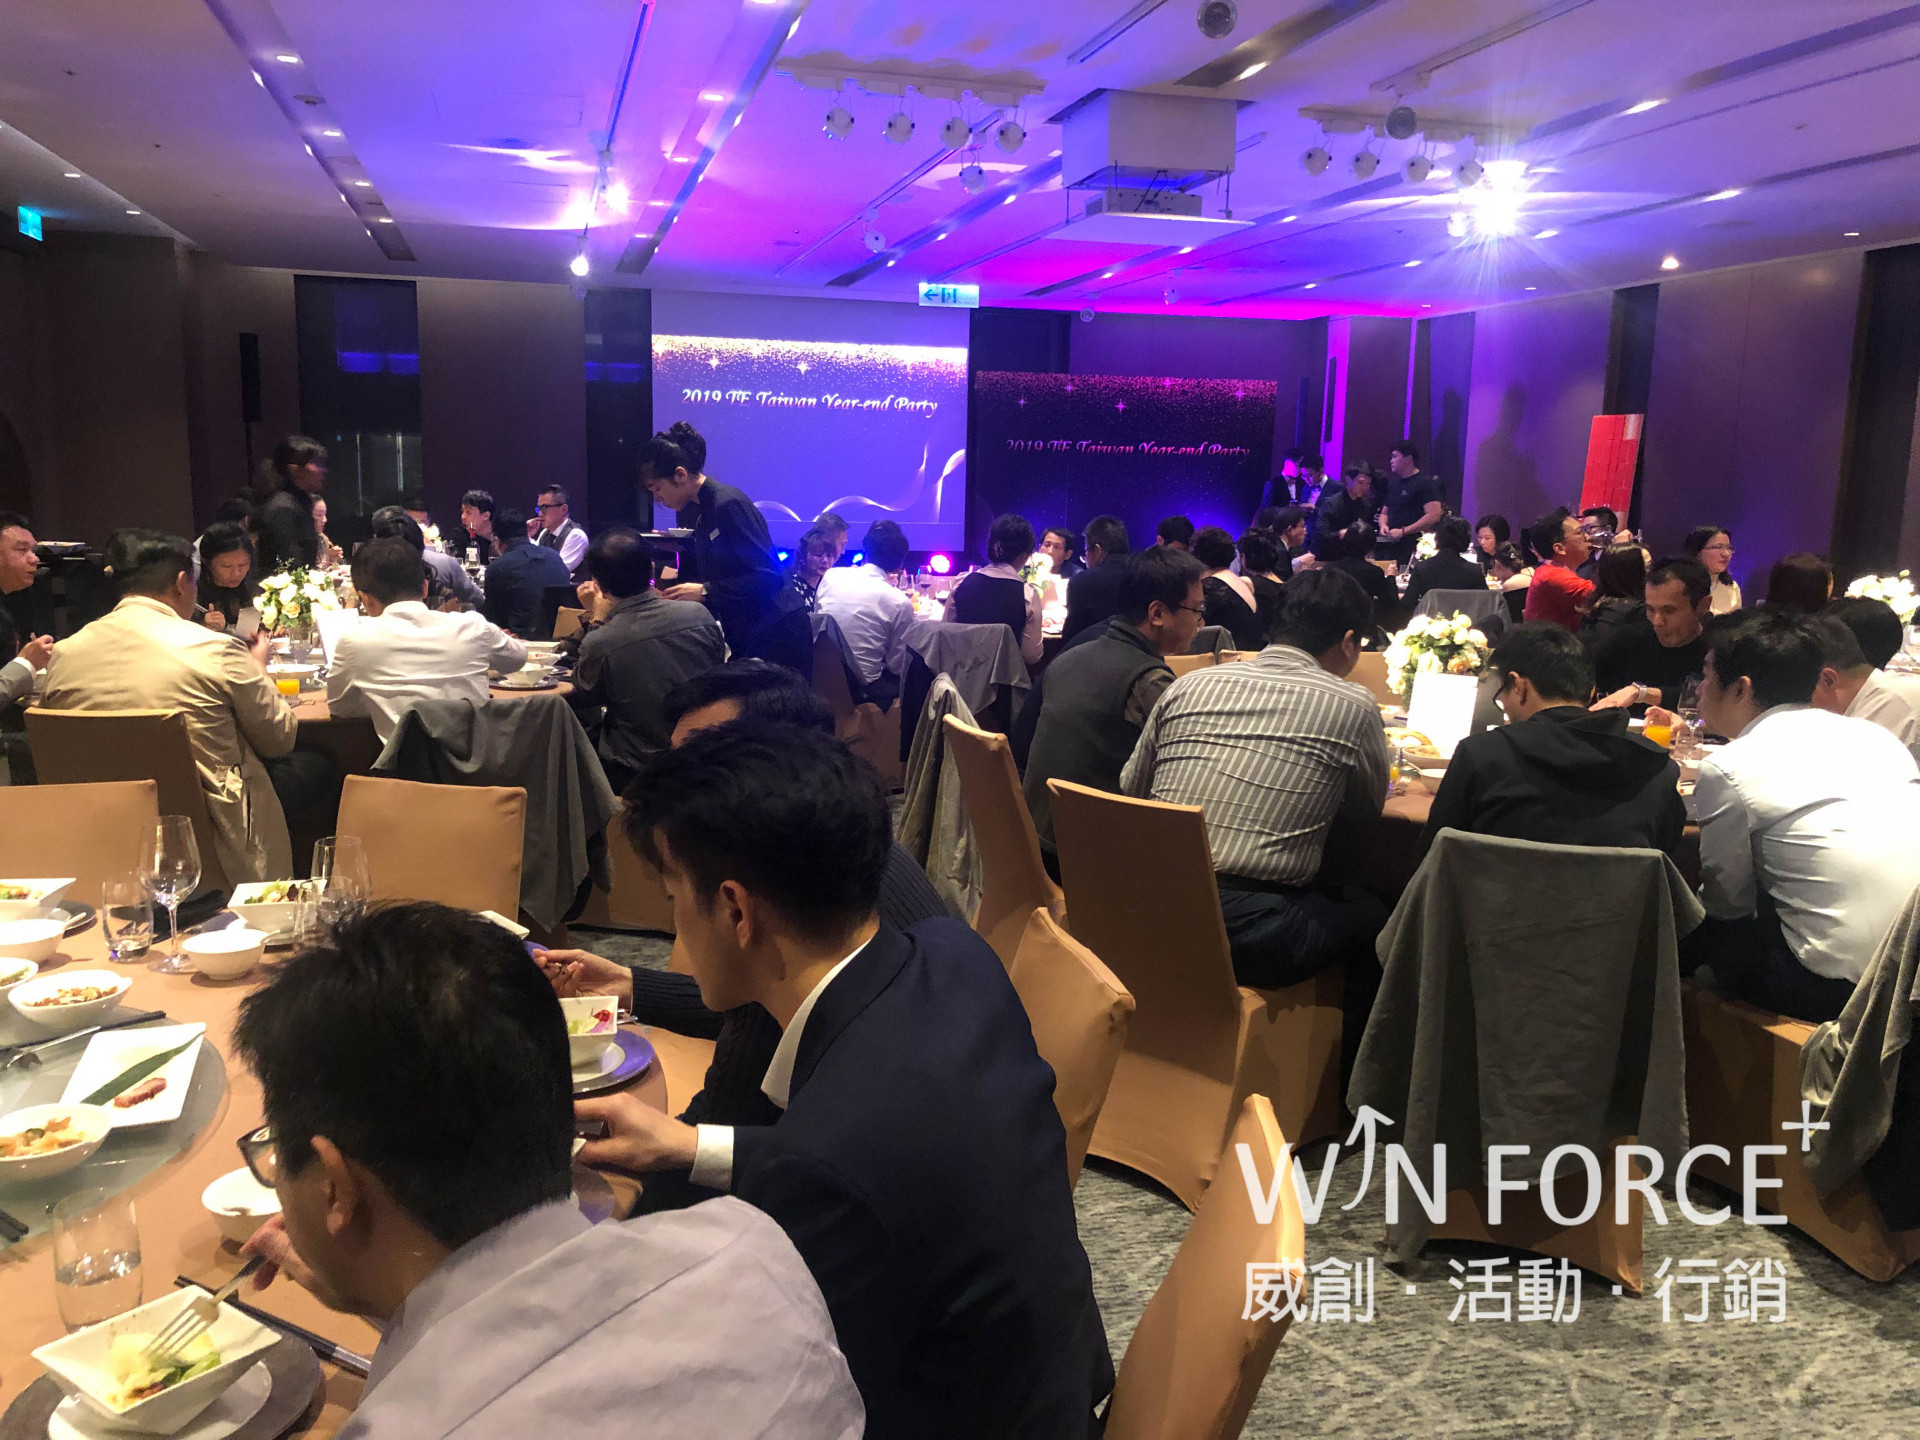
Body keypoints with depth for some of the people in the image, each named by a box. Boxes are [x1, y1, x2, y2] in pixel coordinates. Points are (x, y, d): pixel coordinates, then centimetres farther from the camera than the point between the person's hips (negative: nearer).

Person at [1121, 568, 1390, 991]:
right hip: (1250, 938, -5)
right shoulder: (1352, 706, -2)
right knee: (1372, 914, 22)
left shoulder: (1188, 684, 7)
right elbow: (1368, 806, 15)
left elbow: (1131, 790, 16)